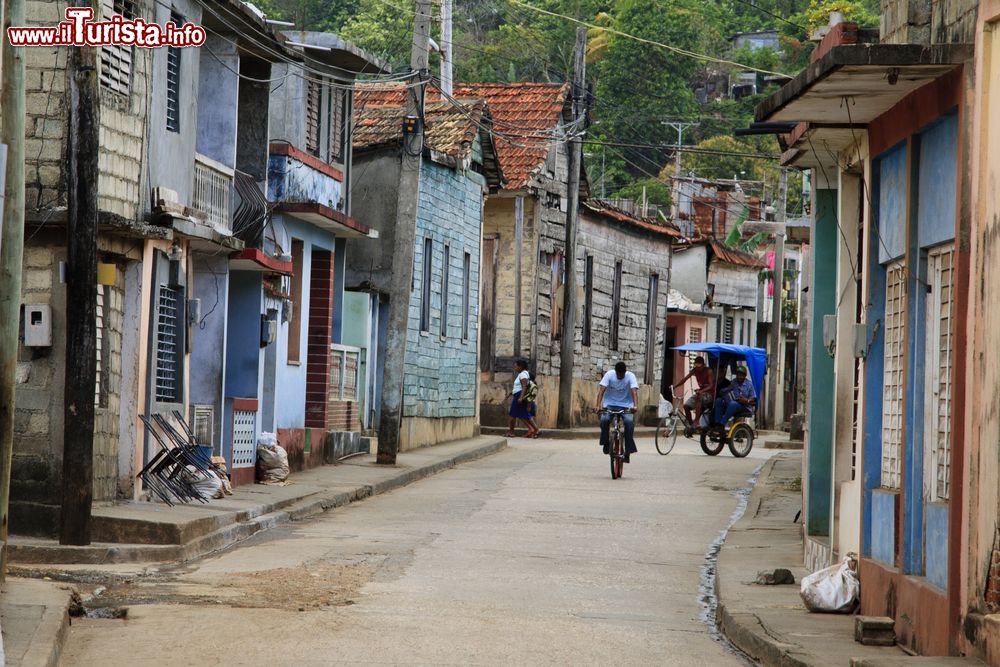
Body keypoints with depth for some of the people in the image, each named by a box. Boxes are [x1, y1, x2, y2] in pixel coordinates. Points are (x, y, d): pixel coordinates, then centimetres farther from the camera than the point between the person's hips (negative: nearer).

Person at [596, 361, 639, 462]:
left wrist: (635, 406, -45)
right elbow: (602, 390, -20)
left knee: (629, 422, -27)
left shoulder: (630, 376, -14)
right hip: (610, 404, 0)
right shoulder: (609, 375, -13)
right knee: (604, 420, -29)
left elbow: (634, 392, -26)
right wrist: (599, 405, -37)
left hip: (625, 406, 0)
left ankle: (628, 452, -19)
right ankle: (606, 442, -3)